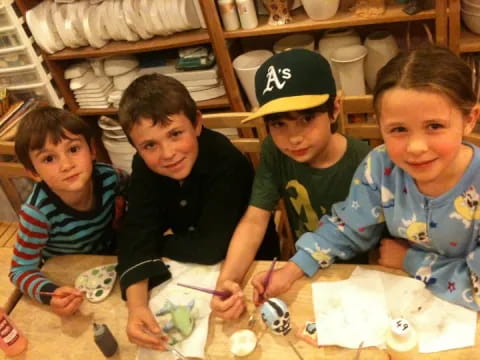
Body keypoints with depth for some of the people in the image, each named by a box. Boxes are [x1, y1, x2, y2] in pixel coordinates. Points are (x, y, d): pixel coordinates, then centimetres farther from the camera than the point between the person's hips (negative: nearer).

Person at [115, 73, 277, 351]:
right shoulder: (144, 165, -12)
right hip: (191, 270, 4)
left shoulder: (225, 161, -30)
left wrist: (164, 241, -14)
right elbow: (137, 238, -19)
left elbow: (210, 249, -31)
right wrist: (137, 306, -34)